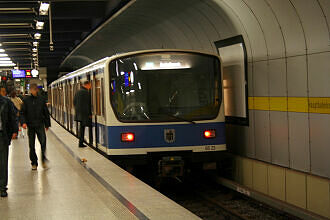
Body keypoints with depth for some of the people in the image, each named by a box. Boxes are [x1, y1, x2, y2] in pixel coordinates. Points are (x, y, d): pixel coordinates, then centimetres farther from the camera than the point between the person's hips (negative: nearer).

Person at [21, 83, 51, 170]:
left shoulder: (41, 100, 5)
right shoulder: (26, 100, 2)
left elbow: (46, 113, 12)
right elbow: (22, 113, 2)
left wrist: (47, 124, 13)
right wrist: (23, 122, -13)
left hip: (40, 125, 0)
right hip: (30, 125, 0)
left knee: (43, 142, -13)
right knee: (32, 145, 4)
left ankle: (44, 160, 0)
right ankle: (34, 163, 14)